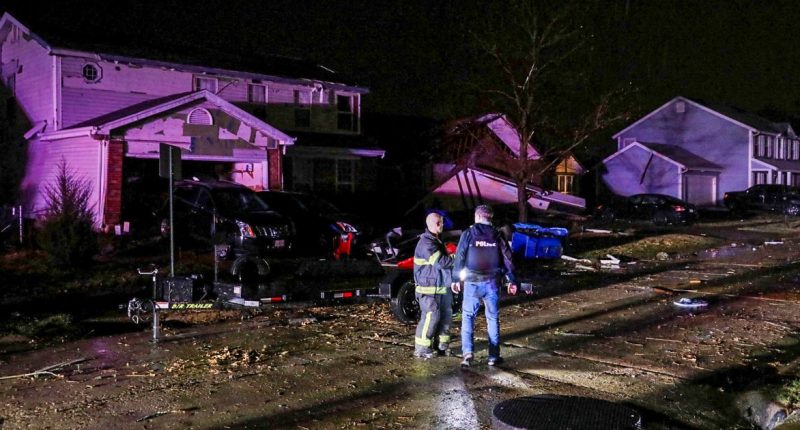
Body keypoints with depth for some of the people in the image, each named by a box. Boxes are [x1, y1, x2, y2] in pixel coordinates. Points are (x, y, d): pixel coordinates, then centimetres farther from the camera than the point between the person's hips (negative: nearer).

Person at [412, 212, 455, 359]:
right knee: (430, 317, -9)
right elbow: (441, 262, -23)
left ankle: (441, 345, 23)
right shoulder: (426, 242, -16)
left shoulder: (437, 241, 17)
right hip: (429, 288, -10)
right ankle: (421, 349, -1)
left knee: (446, 316, 12)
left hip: (442, 287, 10)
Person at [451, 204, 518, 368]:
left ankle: (467, 353, -9)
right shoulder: (497, 235, 5)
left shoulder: (468, 233, -3)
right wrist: (512, 280, 11)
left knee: (468, 317, 5)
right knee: (493, 318, 10)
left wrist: (455, 279, 3)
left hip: (472, 283, -2)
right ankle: (494, 356, 12)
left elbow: (459, 257, -4)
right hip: (491, 283, 2)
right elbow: (507, 258, 5)